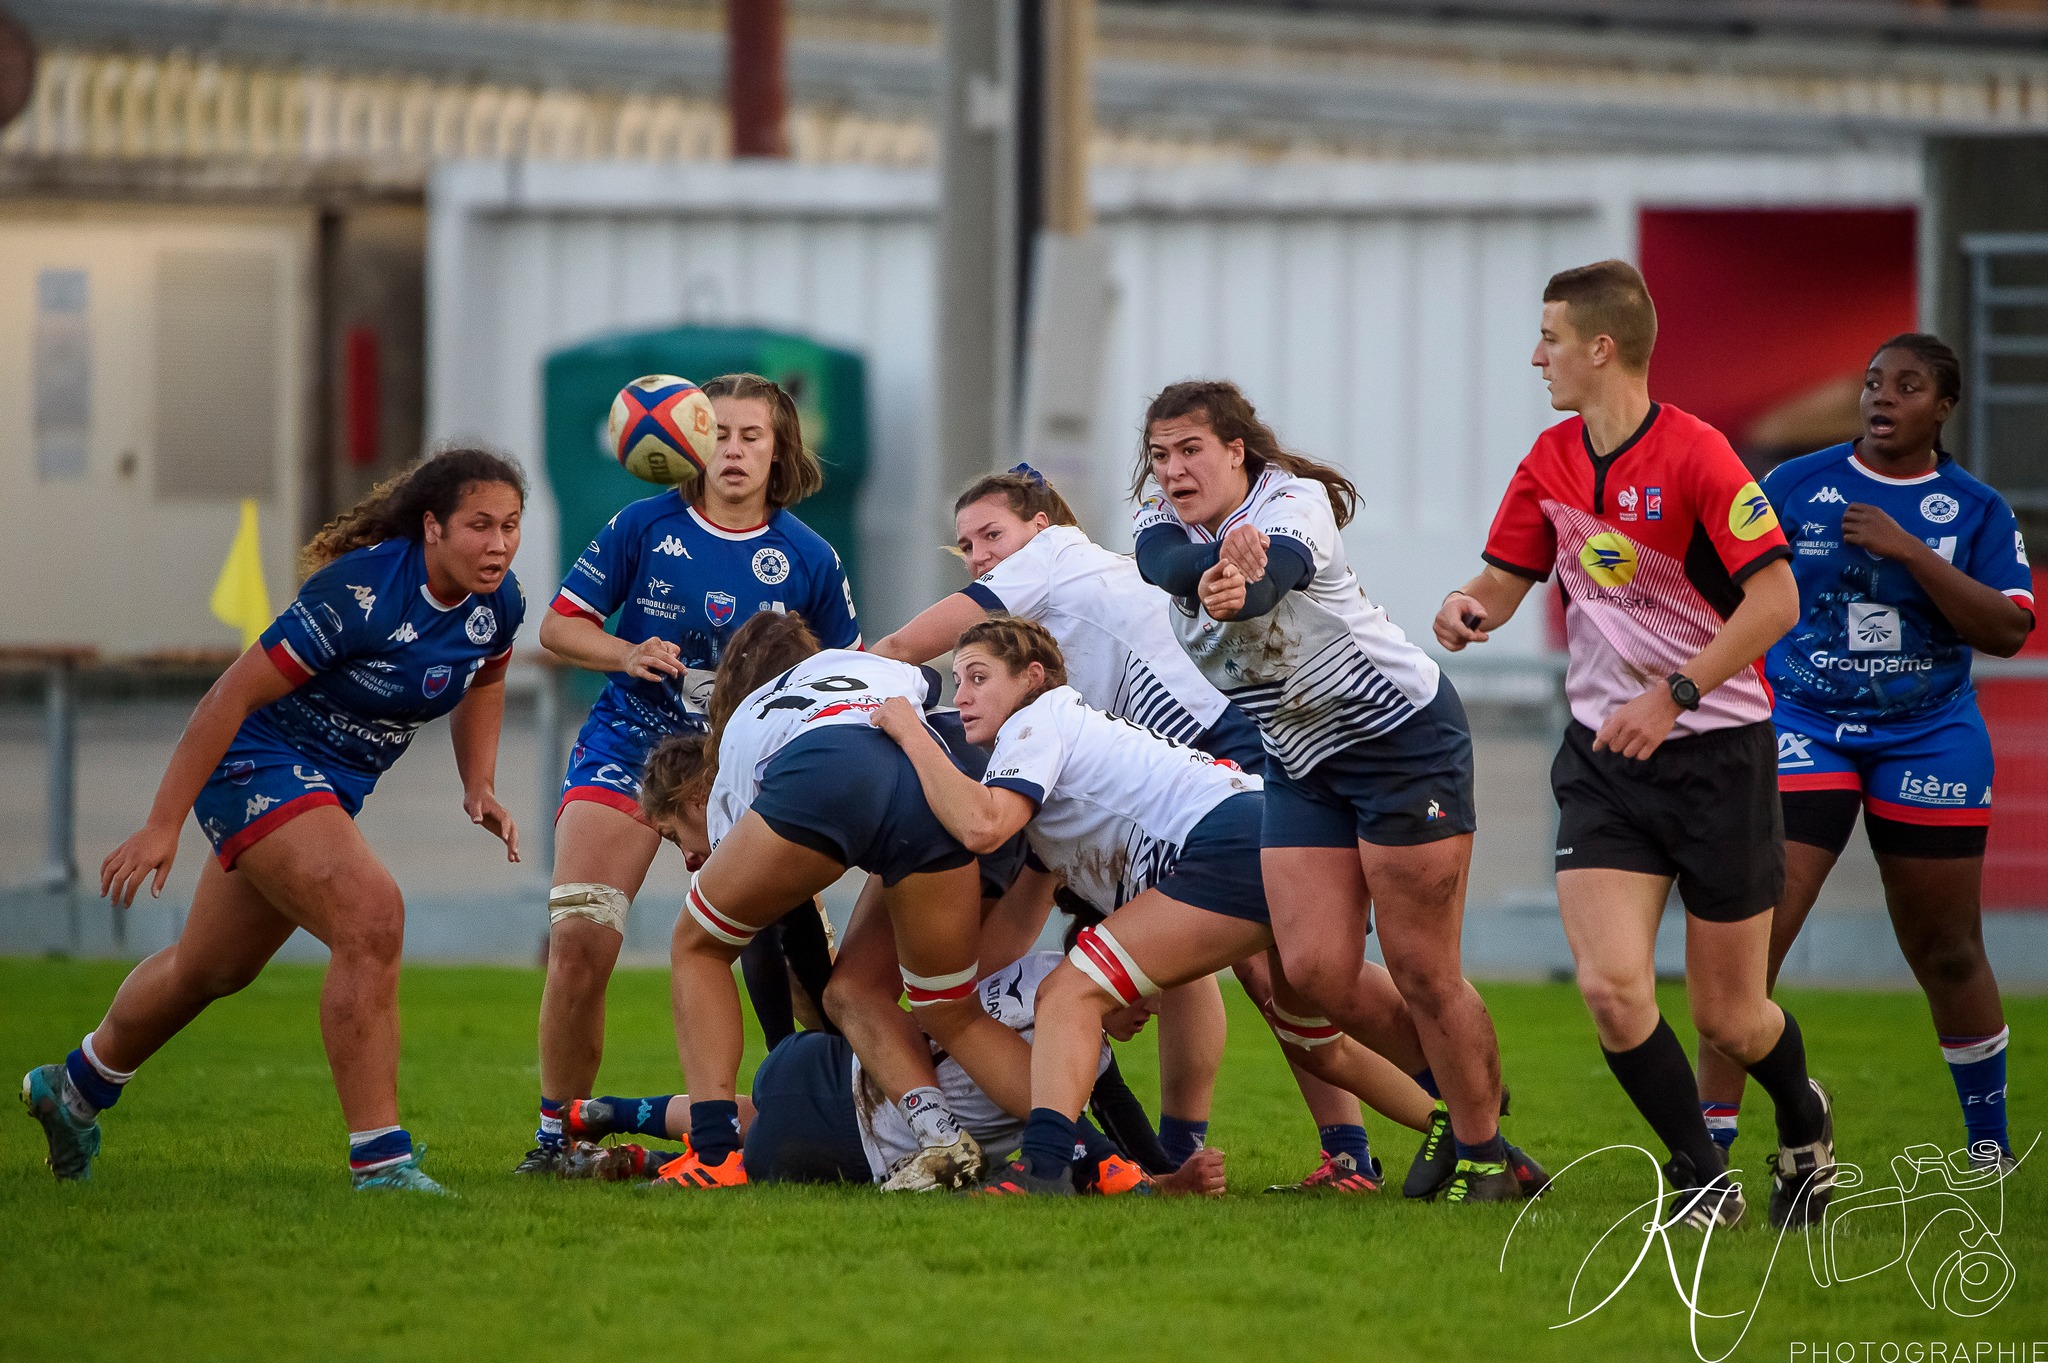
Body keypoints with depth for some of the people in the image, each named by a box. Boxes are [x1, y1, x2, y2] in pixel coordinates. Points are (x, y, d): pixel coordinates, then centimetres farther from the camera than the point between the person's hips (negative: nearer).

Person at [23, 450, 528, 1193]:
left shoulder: (498, 604, -6)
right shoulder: (359, 593, -29)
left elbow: (482, 679, 19)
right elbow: (233, 693, -24)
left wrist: (479, 784, 4)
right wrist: (162, 825, -23)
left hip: (331, 790, 9)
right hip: (257, 764, -9)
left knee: (213, 967, 23)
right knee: (371, 916, -28)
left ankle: (76, 1089, 47)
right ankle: (378, 1156, -25)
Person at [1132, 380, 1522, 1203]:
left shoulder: (1294, 503, -20)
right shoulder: (1164, 521, -3)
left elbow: (1273, 572, -42)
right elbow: (1162, 562, -28)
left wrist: (1239, 593, -67)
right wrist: (1216, 566, -52)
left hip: (1406, 738, -6)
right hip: (1301, 762, 6)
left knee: (1422, 972, -8)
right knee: (1314, 972, -3)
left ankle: (1484, 1152, 8)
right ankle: (1447, 1091, 21)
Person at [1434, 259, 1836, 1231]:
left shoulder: (1695, 456, -16)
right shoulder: (1551, 462, 4)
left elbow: (1776, 600, -17)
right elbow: (1506, 579, 14)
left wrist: (1675, 693, -22)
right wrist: (1468, 608, -9)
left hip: (1718, 752, -5)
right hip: (1603, 756, 5)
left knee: (1728, 1019, 3)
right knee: (1611, 986, -14)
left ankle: (1804, 1122, 37)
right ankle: (1702, 1178, 4)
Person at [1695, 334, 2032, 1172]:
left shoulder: (1977, 511, 2)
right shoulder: (1795, 487, 1)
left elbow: (2008, 631, -9)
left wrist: (1908, 550, -18)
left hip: (1930, 743, 1)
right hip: (1803, 727, -1)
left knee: (1946, 952, 11)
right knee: (1752, 935, -15)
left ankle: (1989, 1137, 32)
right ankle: (1708, 1146, -16)